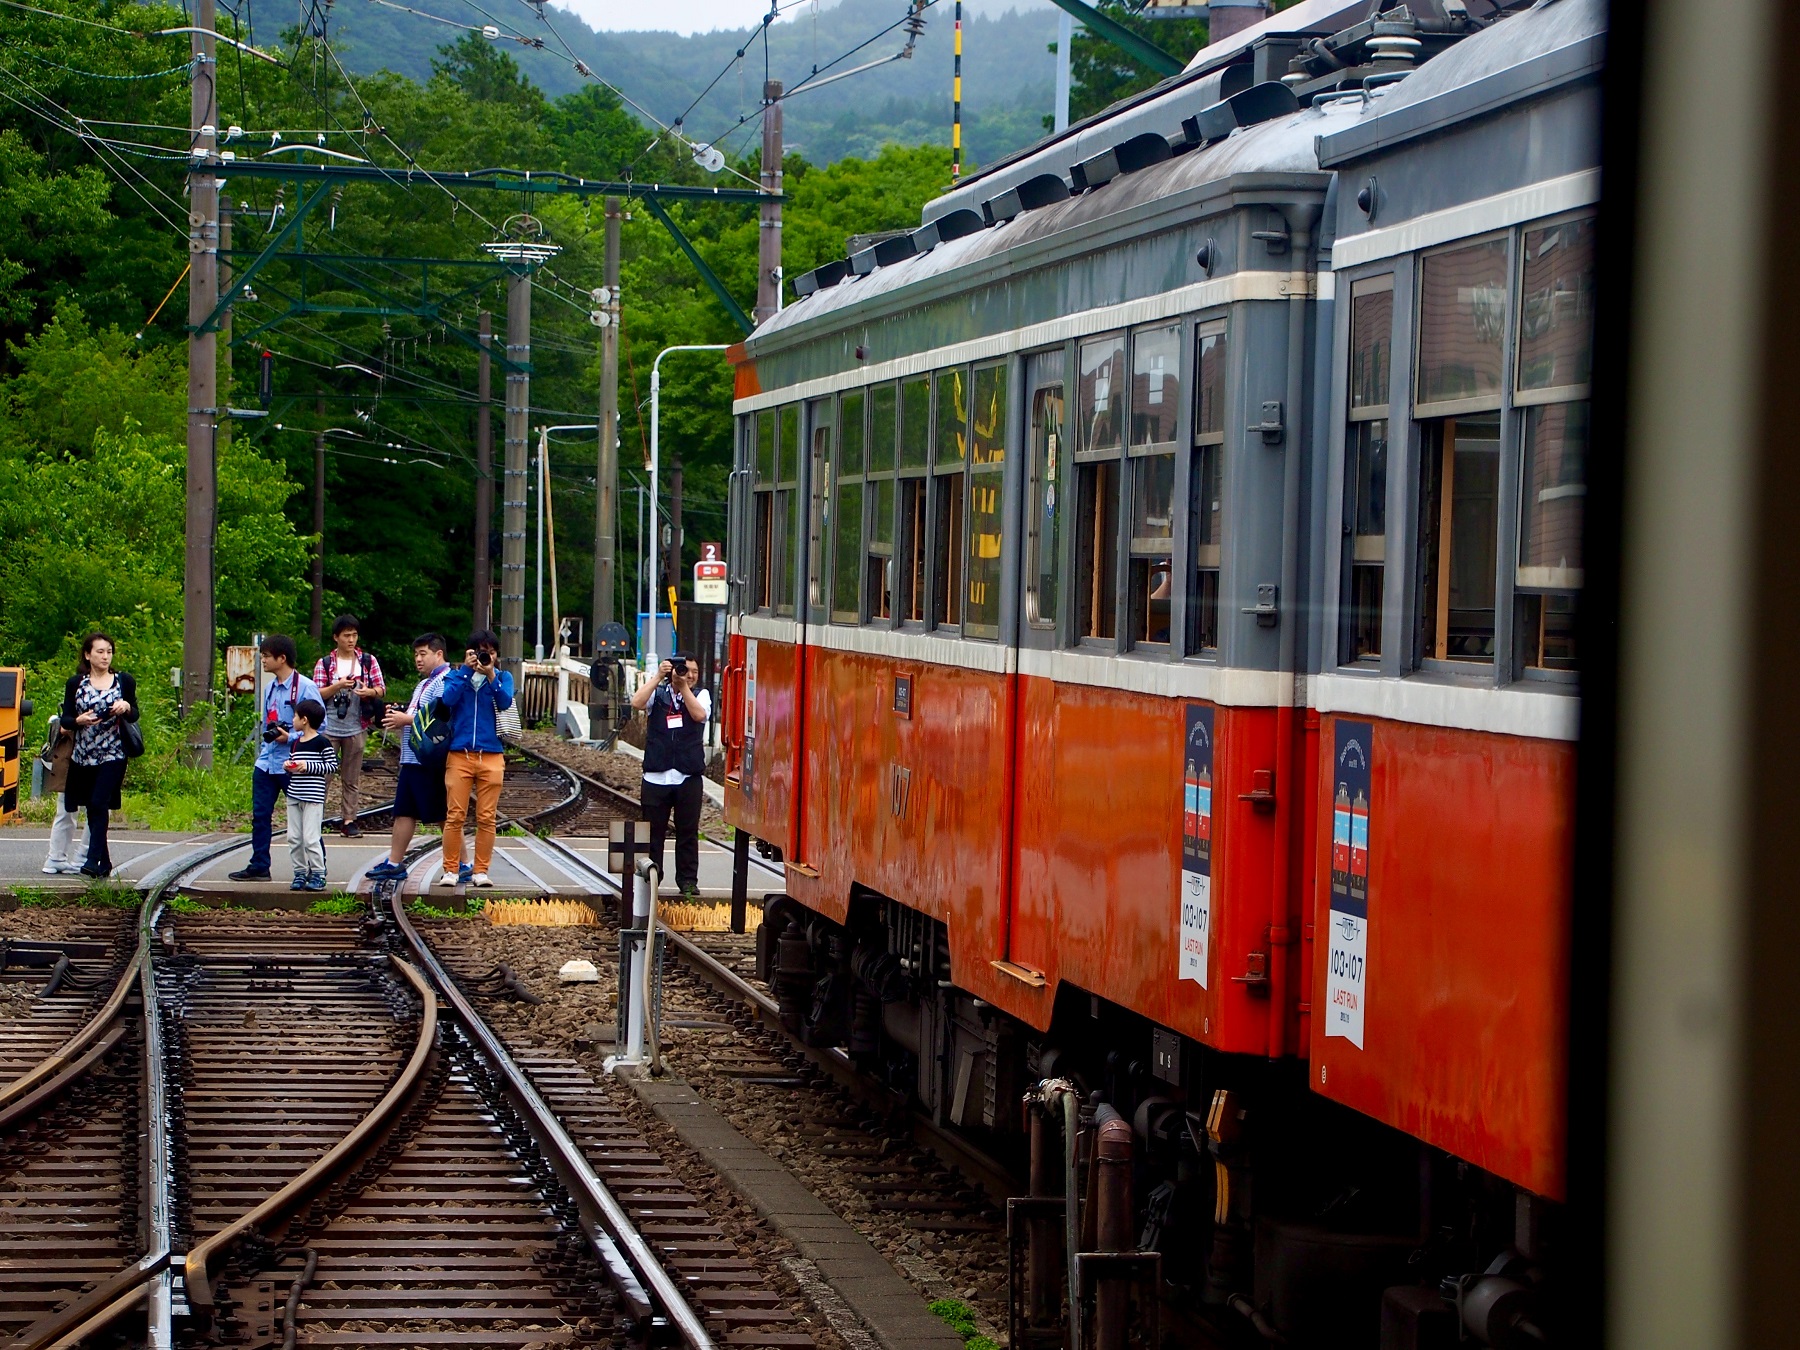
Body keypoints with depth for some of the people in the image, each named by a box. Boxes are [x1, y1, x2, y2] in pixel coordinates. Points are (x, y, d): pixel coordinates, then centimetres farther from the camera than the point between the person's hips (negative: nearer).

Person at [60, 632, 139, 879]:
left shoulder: (124, 681, 5)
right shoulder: (75, 683, 6)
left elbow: (134, 716, 11)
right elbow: (65, 719, 4)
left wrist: (127, 707, -12)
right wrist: (79, 720, -17)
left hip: (112, 755, -2)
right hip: (82, 756, 2)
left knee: (99, 804, -17)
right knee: (92, 809, 6)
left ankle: (94, 859, -20)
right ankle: (104, 862, 16)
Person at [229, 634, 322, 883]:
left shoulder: (304, 687, -11)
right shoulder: (270, 688, 13)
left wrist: (291, 737, -20)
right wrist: (266, 742, 15)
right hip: (266, 762, 7)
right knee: (260, 815, 6)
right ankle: (259, 866, 14)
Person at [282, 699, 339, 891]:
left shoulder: (322, 743, -8)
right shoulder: (295, 743, 13)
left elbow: (332, 766, -10)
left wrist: (308, 766, -17)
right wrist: (288, 766, 0)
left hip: (313, 797, -7)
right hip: (294, 795, 7)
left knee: (311, 837, -9)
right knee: (294, 837, 6)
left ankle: (318, 874, -2)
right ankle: (300, 873, 14)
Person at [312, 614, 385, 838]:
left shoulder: (368, 661, 6)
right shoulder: (324, 663, 3)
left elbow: (381, 689, 6)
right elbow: (317, 694, -2)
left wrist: (369, 691, -16)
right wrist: (337, 686, -18)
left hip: (356, 728, 1)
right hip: (328, 727, -1)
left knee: (352, 778, 4)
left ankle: (349, 820, 8)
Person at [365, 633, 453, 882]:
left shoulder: (445, 682, -13)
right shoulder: (424, 684, 22)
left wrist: (407, 720, -17)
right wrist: (399, 719, 10)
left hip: (432, 761, -11)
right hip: (412, 759, 11)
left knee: (445, 815, -5)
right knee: (404, 812, 11)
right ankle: (394, 863, 16)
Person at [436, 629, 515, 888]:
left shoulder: (503, 678, 10)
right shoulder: (456, 675, 10)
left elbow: (504, 703, -8)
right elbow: (448, 698, -9)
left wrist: (491, 675, -20)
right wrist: (466, 670, -11)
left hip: (491, 756, 1)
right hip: (459, 754, -1)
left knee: (487, 818, 1)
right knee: (455, 815, -3)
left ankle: (481, 871, 6)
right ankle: (451, 870, 2)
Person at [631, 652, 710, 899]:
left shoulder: (701, 695, 9)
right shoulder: (657, 692, 7)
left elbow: (699, 714, -12)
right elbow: (637, 702, -12)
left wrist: (683, 686, -11)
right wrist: (658, 677, -14)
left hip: (689, 776, 0)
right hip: (656, 775, 0)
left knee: (688, 832, 5)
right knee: (653, 831, 4)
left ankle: (688, 881, 11)